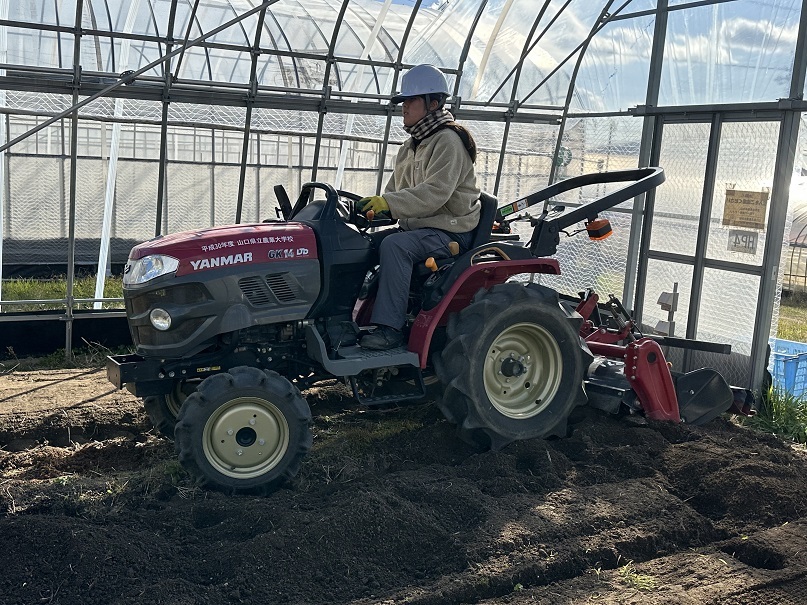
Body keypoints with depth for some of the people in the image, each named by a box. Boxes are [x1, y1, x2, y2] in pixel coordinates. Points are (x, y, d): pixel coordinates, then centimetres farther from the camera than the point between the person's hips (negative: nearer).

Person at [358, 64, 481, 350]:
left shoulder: (448, 141, -12)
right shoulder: (411, 146, 17)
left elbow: (434, 193, -25)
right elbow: (396, 190, 16)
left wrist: (388, 203, -30)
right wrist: (376, 206, -4)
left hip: (450, 232, -9)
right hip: (417, 227, 9)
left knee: (394, 245, -32)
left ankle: (390, 328, -29)